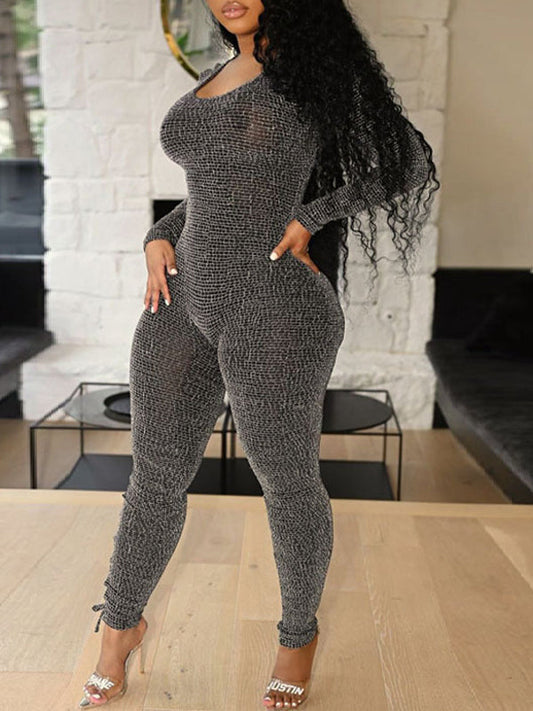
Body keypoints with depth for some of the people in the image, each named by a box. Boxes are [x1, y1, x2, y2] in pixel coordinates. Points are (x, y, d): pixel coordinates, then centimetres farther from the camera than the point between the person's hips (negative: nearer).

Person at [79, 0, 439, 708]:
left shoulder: (319, 69, 0)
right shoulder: (212, 81, 18)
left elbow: (408, 164, -1)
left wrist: (311, 218, -10)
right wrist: (161, 235, 9)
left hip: (274, 309, -6)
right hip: (185, 303, 6)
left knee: (287, 481, 8)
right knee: (156, 476, 11)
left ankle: (301, 632, 33)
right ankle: (122, 624, 34)